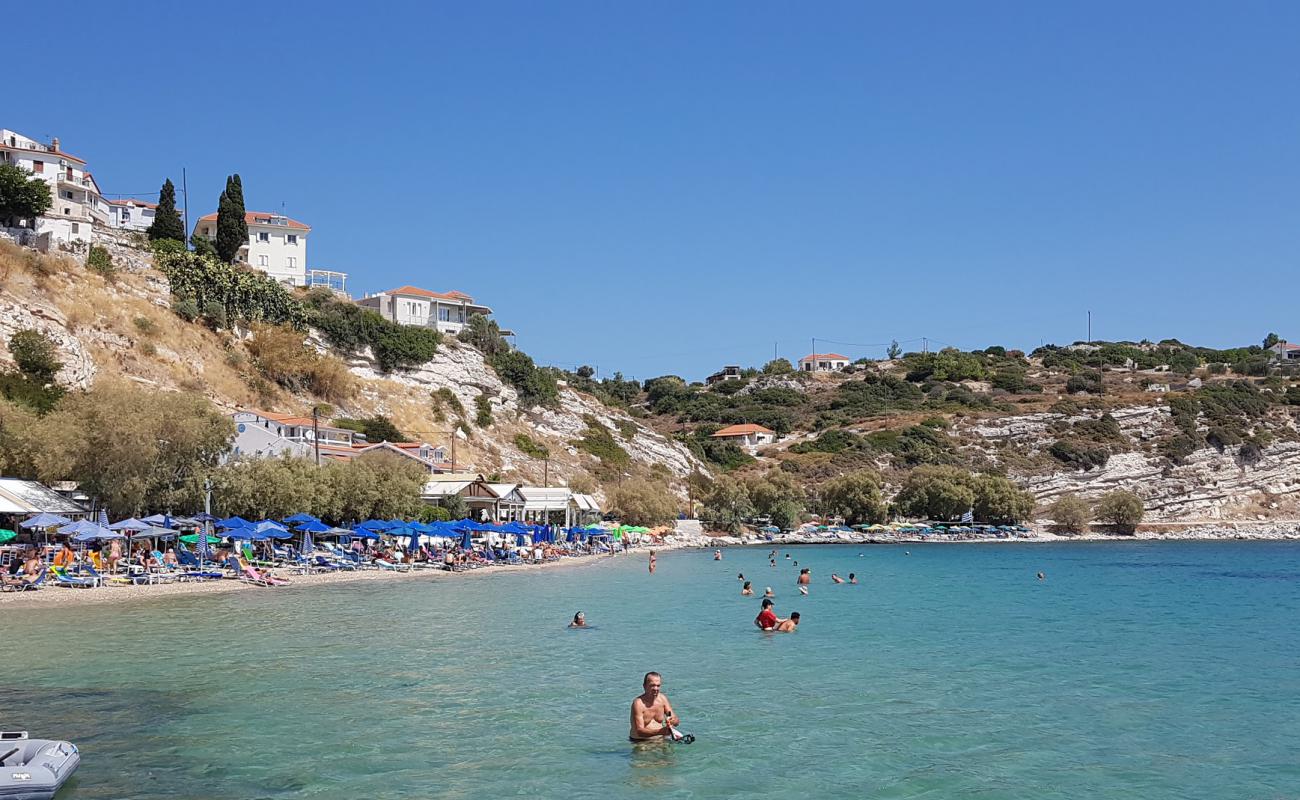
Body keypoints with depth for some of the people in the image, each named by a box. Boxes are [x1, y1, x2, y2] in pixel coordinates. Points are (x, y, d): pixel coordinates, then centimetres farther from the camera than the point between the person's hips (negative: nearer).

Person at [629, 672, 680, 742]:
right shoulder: (638, 703, -16)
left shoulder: (662, 698, 3)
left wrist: (673, 721, -20)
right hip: (642, 741, -5)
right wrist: (660, 731, -37)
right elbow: (639, 731, -23)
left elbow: (677, 720, 6)